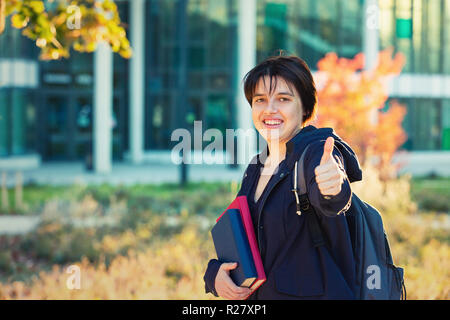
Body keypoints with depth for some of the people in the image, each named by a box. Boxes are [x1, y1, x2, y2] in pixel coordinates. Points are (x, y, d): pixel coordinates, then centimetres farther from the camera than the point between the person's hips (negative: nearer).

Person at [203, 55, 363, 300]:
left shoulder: (316, 151, -14)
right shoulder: (255, 168, 7)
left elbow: (322, 195, -36)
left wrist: (333, 189, -58)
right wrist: (215, 273, -8)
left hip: (314, 294, -6)